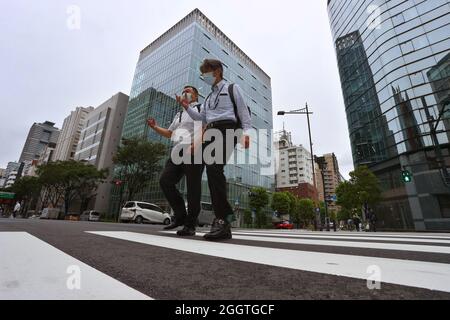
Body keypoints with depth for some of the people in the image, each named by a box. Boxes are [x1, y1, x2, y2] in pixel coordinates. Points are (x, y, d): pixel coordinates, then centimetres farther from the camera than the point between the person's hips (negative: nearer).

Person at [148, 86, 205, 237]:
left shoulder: (201, 109, 11)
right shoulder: (179, 115, 32)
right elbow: (169, 133, 38)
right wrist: (155, 127, 23)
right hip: (178, 151, 7)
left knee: (192, 187, -7)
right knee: (165, 181, -8)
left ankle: (190, 225, 1)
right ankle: (180, 216, 4)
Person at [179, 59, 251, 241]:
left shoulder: (232, 88, 17)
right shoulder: (209, 97, 35)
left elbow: (243, 111, 4)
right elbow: (201, 118, 27)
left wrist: (246, 132, -11)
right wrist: (186, 107, 16)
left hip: (227, 130, -6)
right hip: (210, 134, 7)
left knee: (214, 168, -28)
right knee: (212, 174, -6)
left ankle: (222, 219, -27)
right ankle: (224, 225, -4)